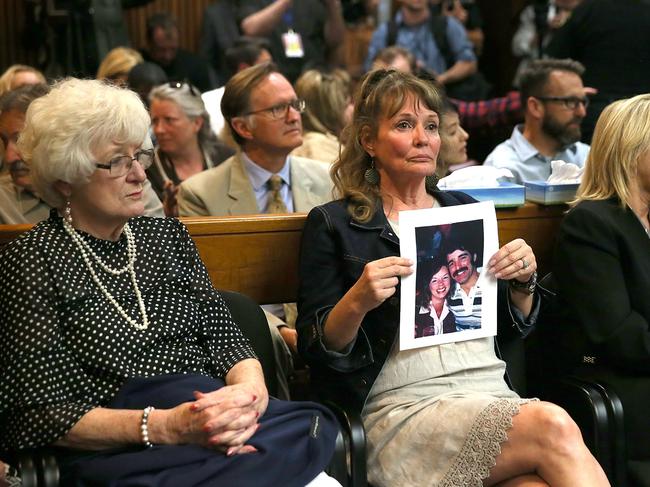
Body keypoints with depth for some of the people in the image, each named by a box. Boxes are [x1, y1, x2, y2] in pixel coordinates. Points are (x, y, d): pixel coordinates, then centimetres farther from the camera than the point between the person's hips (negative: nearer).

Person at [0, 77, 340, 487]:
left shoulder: (168, 236, 18)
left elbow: (225, 337, 12)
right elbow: (39, 414, -6)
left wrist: (250, 389, -13)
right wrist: (166, 426, -19)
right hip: (117, 452, -7)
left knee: (313, 426, -27)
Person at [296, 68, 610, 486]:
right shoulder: (333, 224, 7)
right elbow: (315, 350, 2)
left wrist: (522, 281, 4)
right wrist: (356, 303, -17)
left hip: (493, 392, 4)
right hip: (402, 409, -4)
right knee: (554, 428, -31)